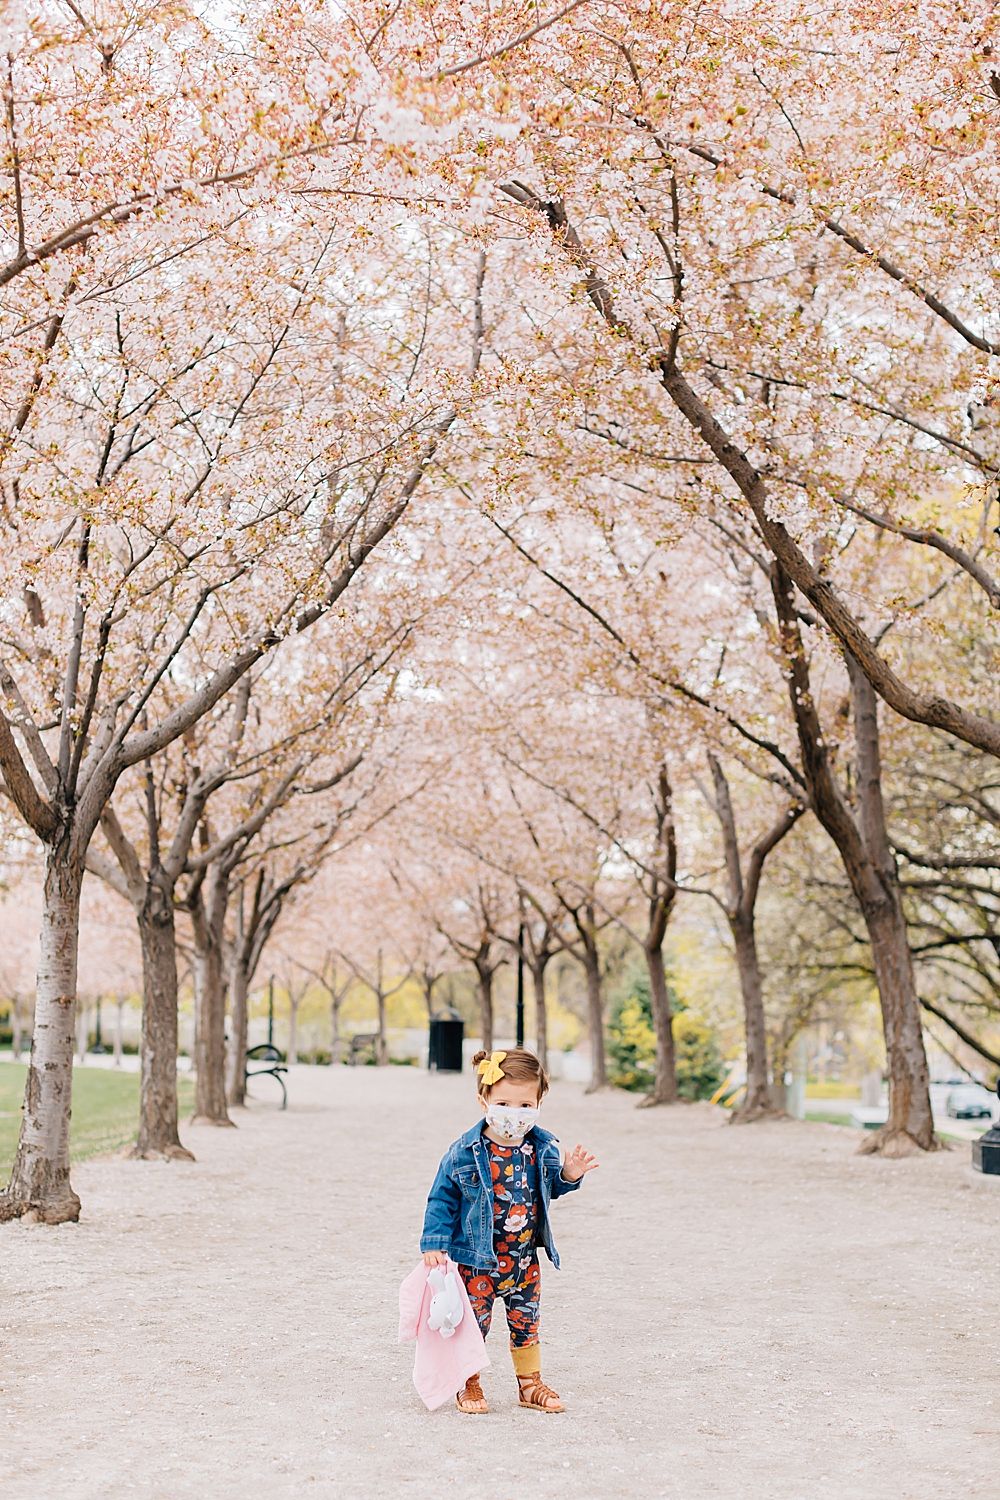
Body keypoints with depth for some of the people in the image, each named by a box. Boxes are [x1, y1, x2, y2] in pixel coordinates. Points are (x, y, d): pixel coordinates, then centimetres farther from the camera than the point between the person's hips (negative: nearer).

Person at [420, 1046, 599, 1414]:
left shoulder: (543, 1149, -4)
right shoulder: (464, 1152, -16)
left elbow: (549, 1188, 14)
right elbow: (442, 1198, -7)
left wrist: (568, 1176, -7)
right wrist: (434, 1244, -11)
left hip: (524, 1258, 4)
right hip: (477, 1259, -3)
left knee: (525, 1323, 15)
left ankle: (530, 1384, 32)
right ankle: (469, 1386, 24)